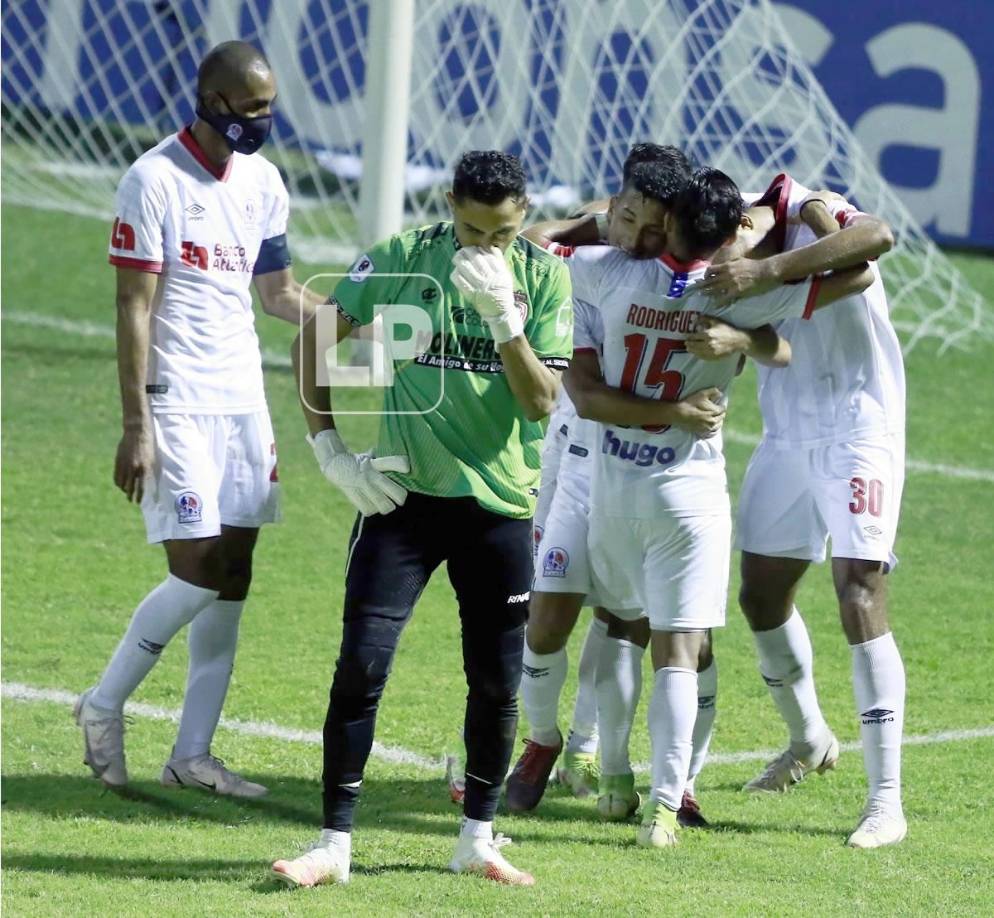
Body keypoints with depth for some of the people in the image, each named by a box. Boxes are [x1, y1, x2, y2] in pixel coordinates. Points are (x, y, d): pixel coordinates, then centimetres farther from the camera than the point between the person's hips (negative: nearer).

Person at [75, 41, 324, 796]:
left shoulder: (262, 182, 9)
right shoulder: (155, 181, -11)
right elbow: (134, 310, -13)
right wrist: (136, 428, -16)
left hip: (244, 400, 7)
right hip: (177, 403, -7)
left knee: (232, 578, 4)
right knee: (198, 573, -12)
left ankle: (193, 753, 9)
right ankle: (105, 706, 8)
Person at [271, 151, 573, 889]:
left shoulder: (542, 276, -2)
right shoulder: (402, 258, -5)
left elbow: (541, 401, -8)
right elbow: (315, 339, 3)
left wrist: (502, 316, -22)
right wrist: (329, 447, -4)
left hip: (500, 503, 1)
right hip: (403, 494, -1)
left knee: (498, 681, 7)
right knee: (362, 661, -9)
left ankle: (478, 840, 25)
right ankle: (334, 844, -3)